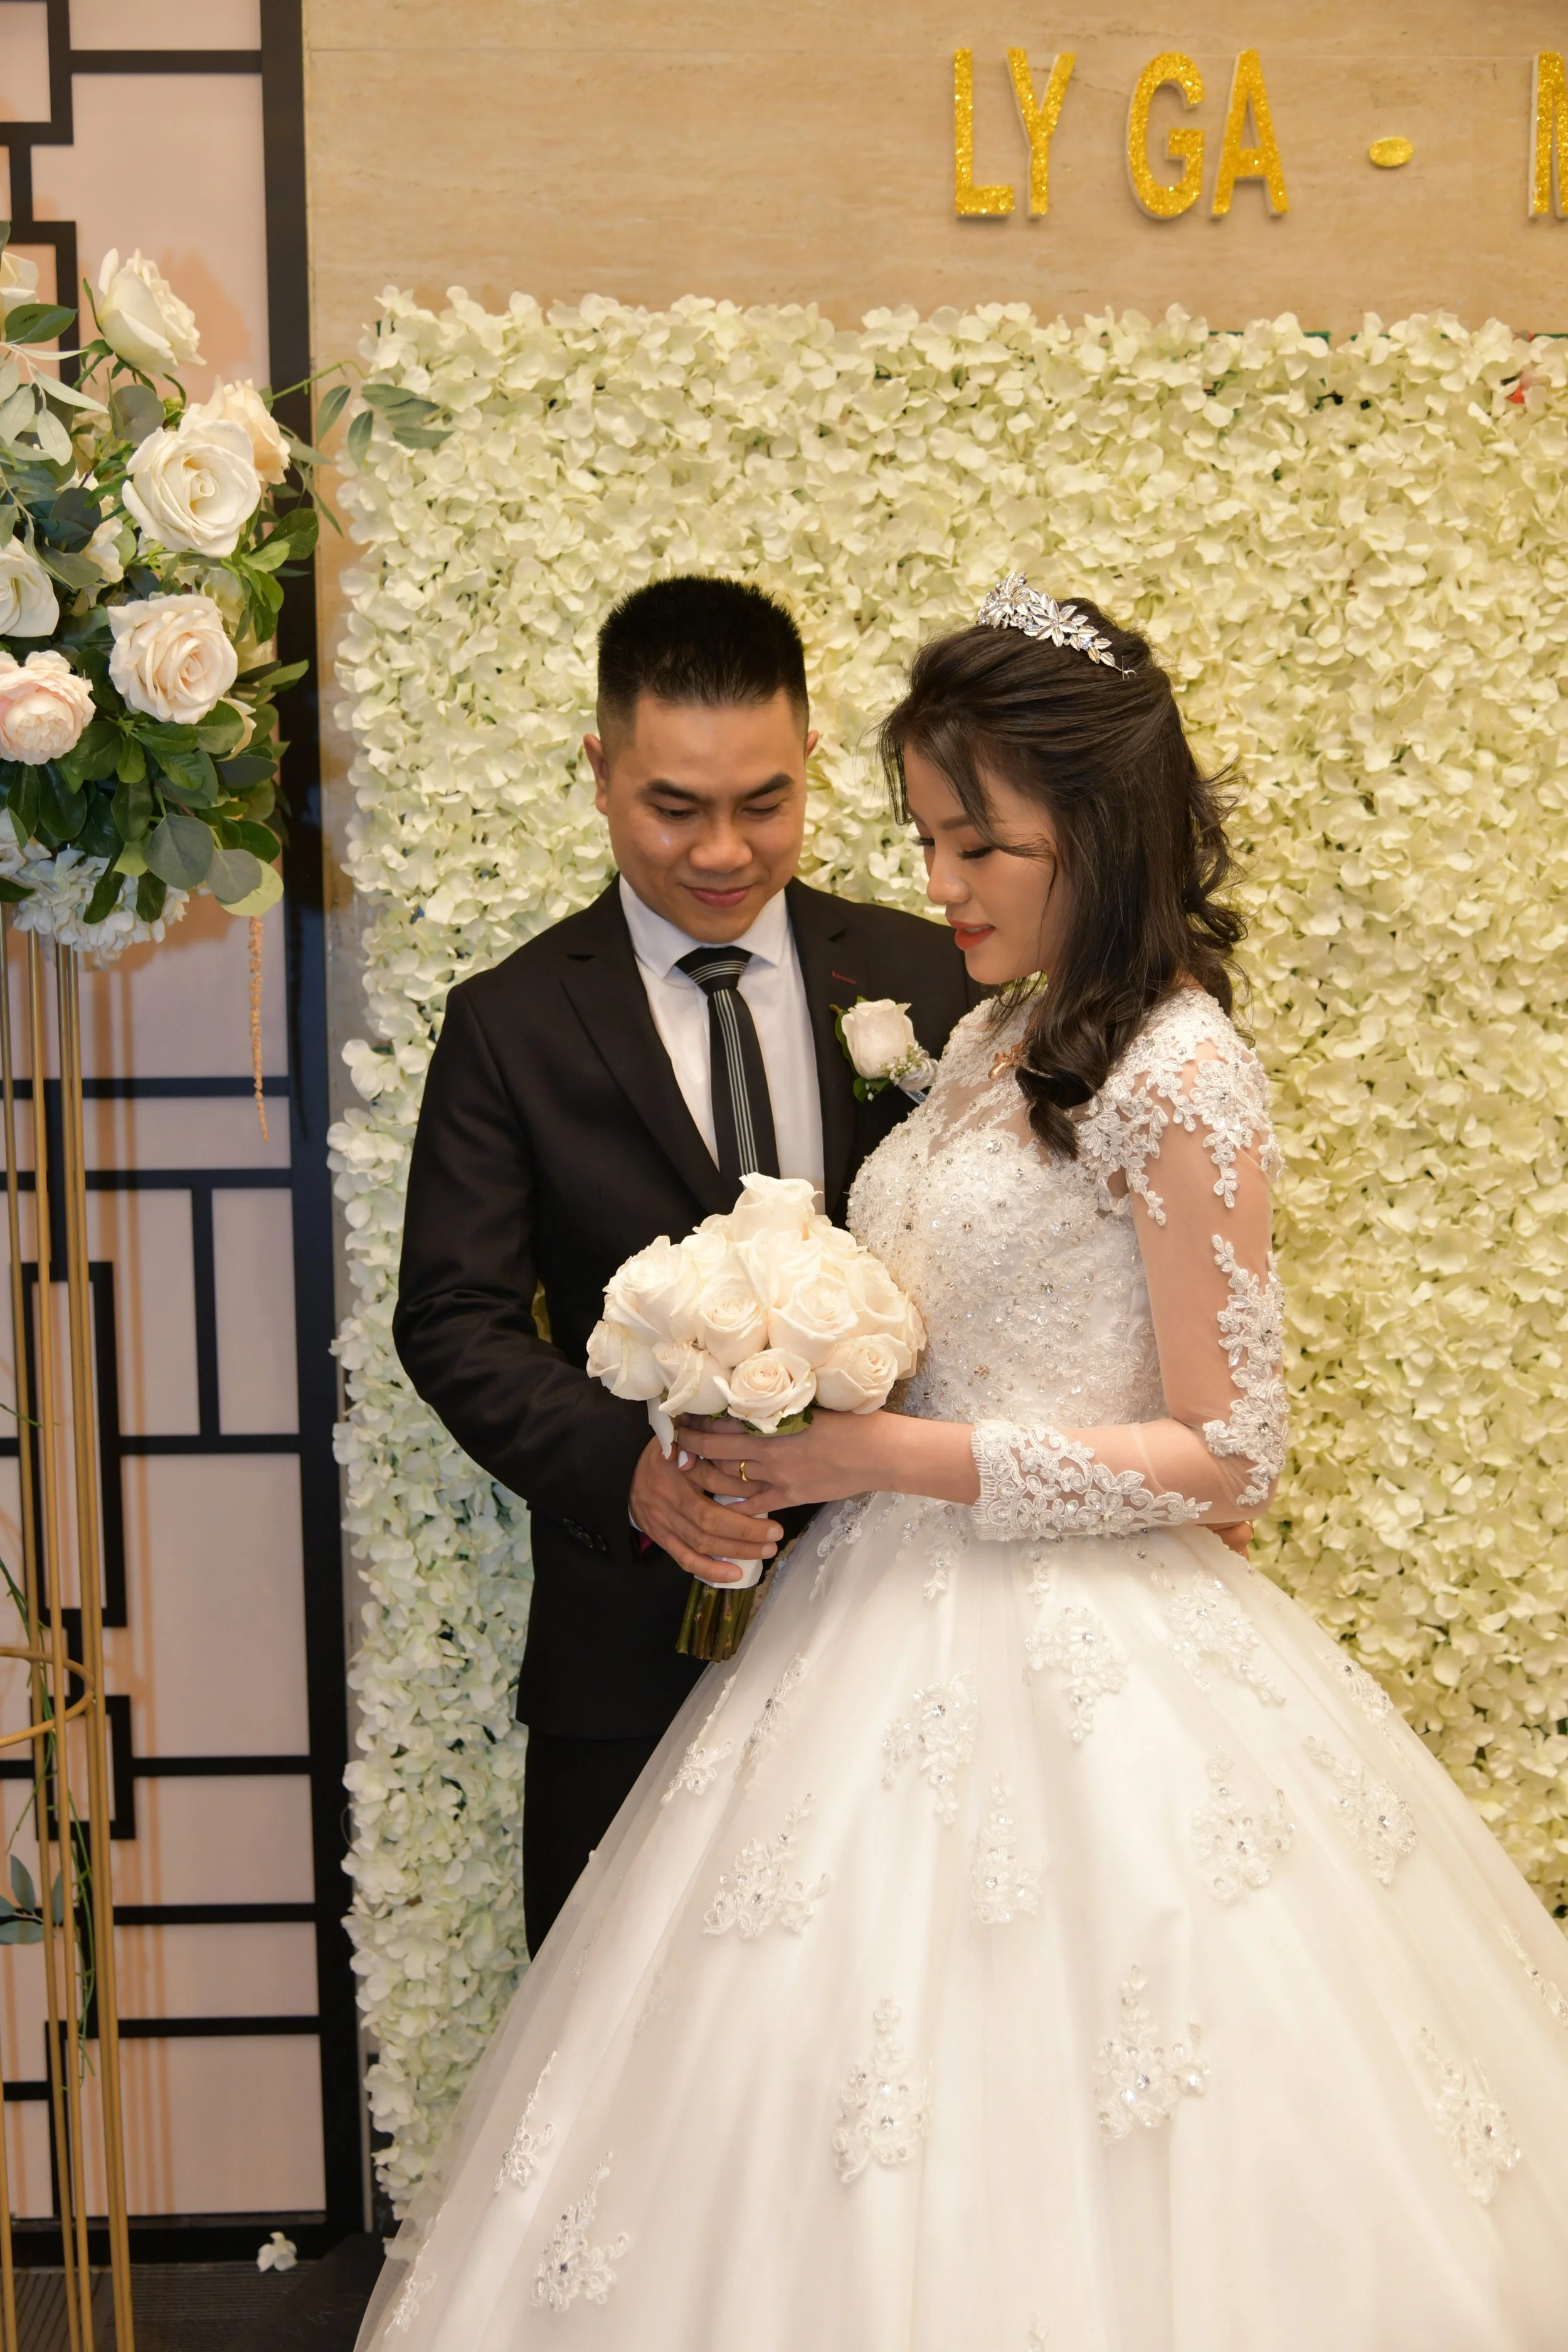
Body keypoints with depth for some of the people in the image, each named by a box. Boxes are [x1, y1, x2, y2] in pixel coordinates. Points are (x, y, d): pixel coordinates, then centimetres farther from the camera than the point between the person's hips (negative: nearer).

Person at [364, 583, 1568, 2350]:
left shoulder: (1178, 1073, -14)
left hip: (1075, 1675, -7)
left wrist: (897, 1458, -17)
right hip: (902, 1637, 8)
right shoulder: (996, 1040, 10)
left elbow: (1226, 1455, -15)